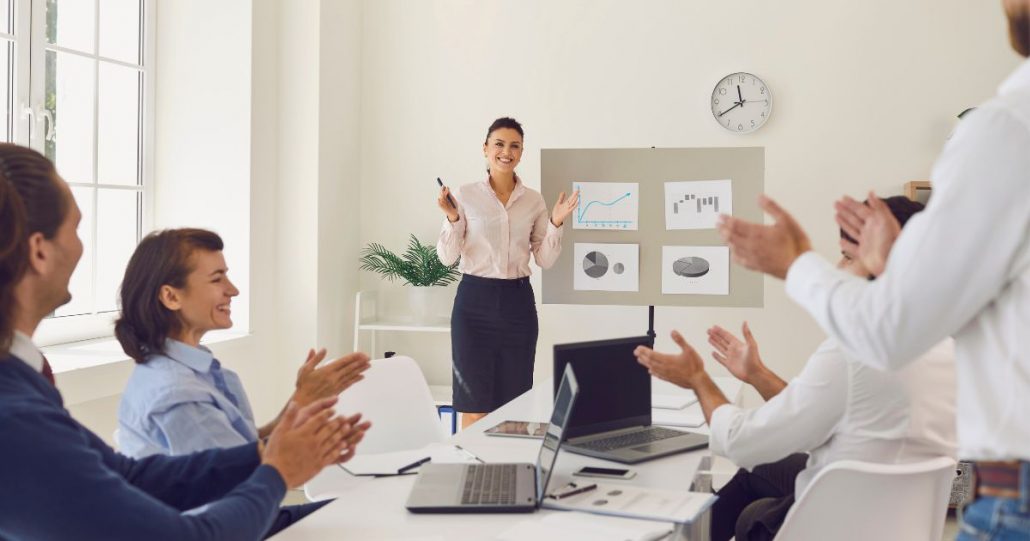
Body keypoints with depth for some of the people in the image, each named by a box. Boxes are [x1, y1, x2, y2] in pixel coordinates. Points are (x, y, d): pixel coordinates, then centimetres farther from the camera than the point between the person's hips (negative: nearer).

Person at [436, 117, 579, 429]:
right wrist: (452, 218, -18)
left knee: (515, 403, 7)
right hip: (475, 300, -3)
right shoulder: (466, 195, -1)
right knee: (474, 403, 0)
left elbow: (545, 260, 6)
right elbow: (447, 257, -3)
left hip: (517, 301, 3)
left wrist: (556, 224, -8)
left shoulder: (534, 200, 6)